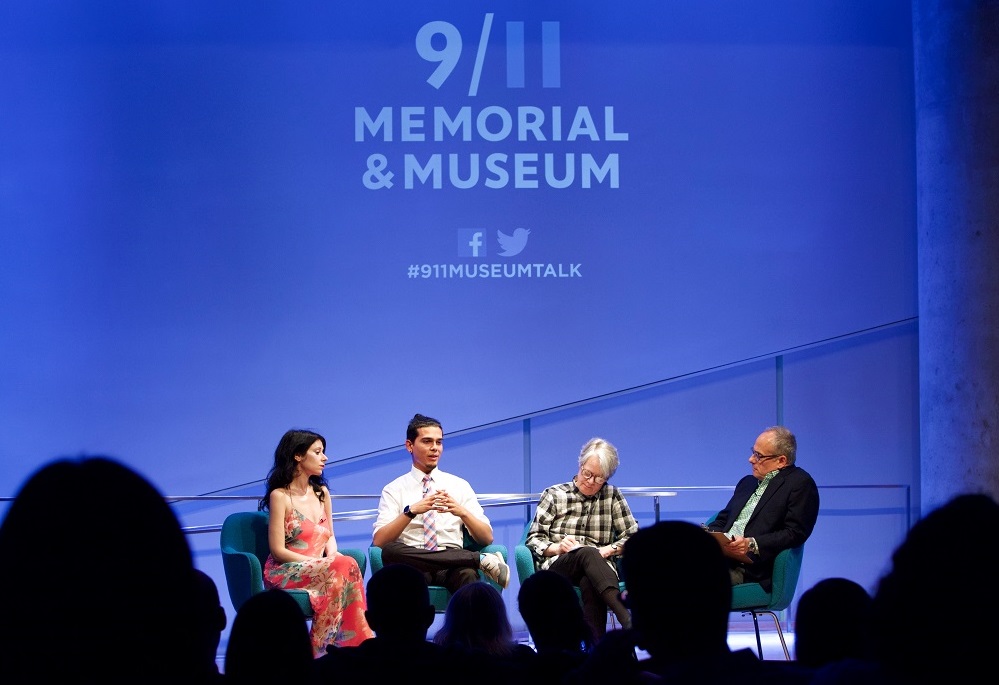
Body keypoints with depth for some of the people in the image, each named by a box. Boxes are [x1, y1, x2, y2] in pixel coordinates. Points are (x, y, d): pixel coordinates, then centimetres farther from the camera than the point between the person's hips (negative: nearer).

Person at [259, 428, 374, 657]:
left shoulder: (322, 492, 18)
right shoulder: (280, 496, -4)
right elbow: (278, 551, -8)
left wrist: (333, 557, -4)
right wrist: (327, 563, -15)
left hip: (319, 569, 5)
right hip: (286, 572, -5)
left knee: (342, 566, -32)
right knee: (344, 568, -32)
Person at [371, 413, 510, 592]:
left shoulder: (459, 486, 19)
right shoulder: (394, 490, 14)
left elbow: (487, 538, 10)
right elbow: (379, 541, -1)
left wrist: (462, 512, -11)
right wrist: (411, 511, -17)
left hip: (452, 566, -3)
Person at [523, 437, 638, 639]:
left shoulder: (612, 496, 13)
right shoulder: (554, 495, 12)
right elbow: (533, 539, 8)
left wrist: (608, 550, -9)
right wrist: (557, 548, -12)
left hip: (600, 566, 1)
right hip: (556, 566, -1)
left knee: (589, 583, -39)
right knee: (587, 554, -37)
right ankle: (629, 622, -57)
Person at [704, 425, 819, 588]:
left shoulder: (800, 484, 1)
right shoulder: (747, 482, 27)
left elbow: (795, 534, -9)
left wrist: (752, 544, -19)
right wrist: (710, 533, 2)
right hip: (719, 555, 7)